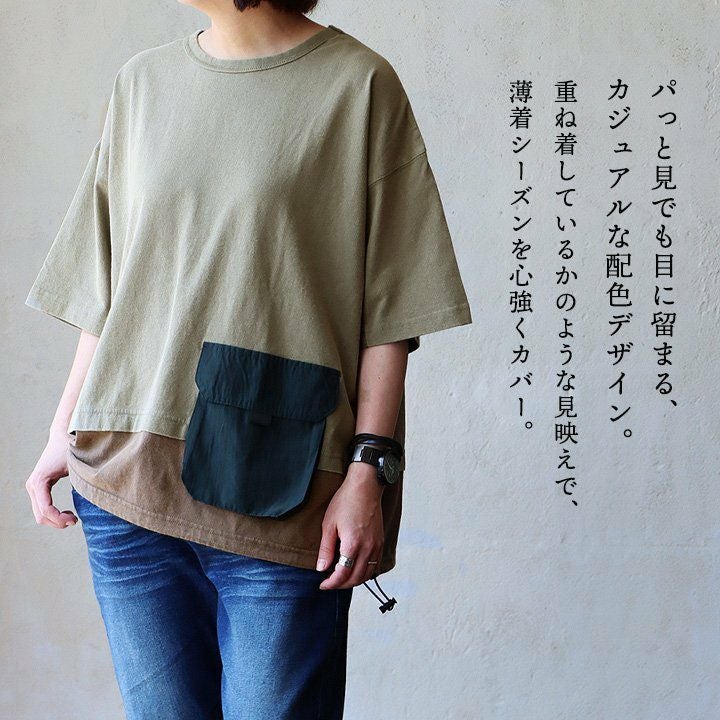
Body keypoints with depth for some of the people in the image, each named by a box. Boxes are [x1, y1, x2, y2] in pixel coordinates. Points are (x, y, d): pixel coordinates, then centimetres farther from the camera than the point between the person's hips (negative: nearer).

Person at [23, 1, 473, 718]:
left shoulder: (358, 84, -2)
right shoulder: (142, 81, 12)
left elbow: (389, 308, -5)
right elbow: (103, 288, 16)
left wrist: (369, 470, -10)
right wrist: (64, 431, 13)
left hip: (274, 493, -4)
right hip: (124, 482, 4)